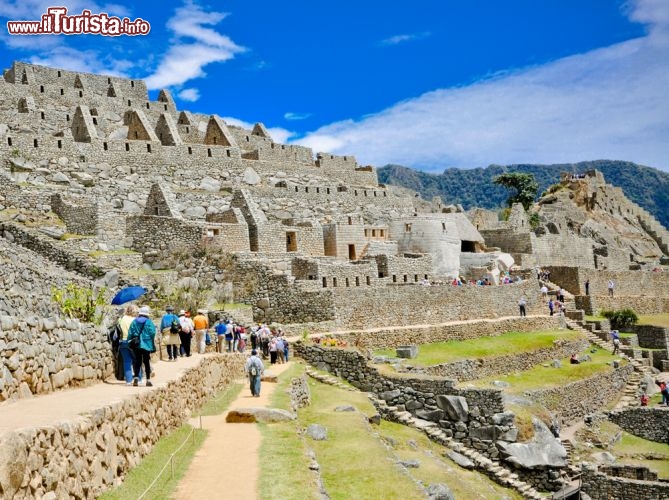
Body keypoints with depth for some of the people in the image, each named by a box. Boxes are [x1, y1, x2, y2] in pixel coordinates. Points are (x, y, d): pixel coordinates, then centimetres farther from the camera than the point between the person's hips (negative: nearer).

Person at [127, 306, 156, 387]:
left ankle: (136, 377, -7)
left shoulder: (134, 321, 3)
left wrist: (129, 342, 9)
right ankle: (148, 380, 7)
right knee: (146, 362, 6)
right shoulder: (149, 322, -6)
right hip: (146, 345, -2)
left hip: (136, 345, 2)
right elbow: (152, 333, -8)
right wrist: (152, 345, 5)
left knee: (137, 361, 9)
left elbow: (130, 333, 2)